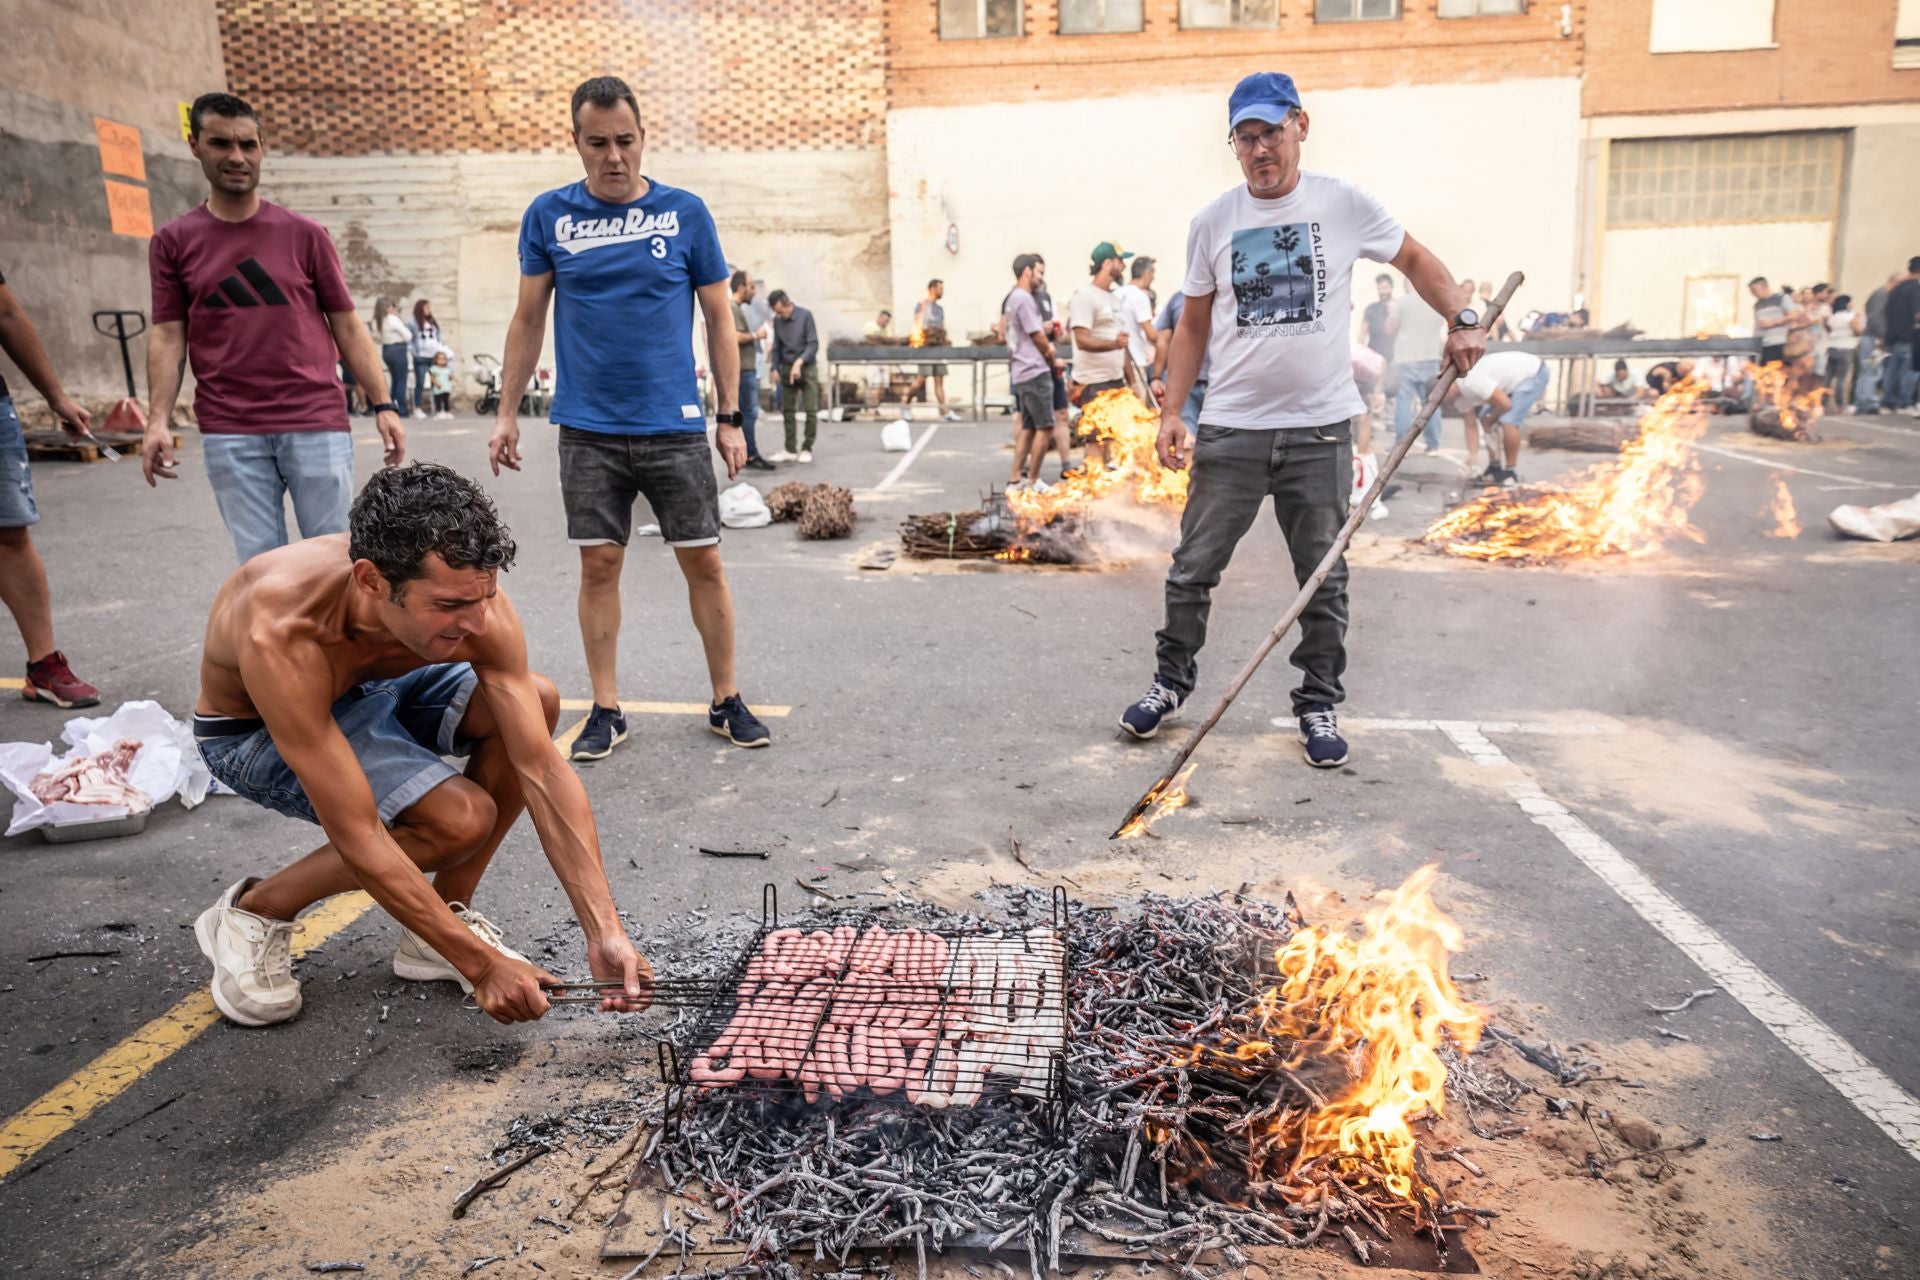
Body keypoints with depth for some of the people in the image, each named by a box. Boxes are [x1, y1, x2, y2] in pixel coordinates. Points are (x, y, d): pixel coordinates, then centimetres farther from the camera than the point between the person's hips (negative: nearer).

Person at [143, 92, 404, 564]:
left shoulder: (304, 234, 7)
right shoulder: (173, 241, 9)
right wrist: (158, 420, -6)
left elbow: (347, 326, 7)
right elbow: (167, 336, 7)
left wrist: (383, 405, -2)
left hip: (317, 423, -1)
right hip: (229, 435, 1)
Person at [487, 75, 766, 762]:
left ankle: (727, 701, 16)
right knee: (599, 565, 5)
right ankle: (605, 711, 16)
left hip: (675, 424, -1)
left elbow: (719, 320, 4)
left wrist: (730, 418, 0)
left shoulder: (686, 213, 1)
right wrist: (506, 412, 5)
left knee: (703, 561, 2)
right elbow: (528, 319, 9)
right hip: (587, 428, 1)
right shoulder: (549, 215, 4)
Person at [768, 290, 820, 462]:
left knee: (811, 410, -7)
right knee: (787, 410, 4)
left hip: (807, 368, -4)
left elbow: (813, 343, -13)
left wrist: (800, 362, -23)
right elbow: (777, 347, 13)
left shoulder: (805, 315, -9)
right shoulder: (777, 320, 4)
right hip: (787, 369, 4)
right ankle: (790, 449, 9)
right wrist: (775, 368, 4)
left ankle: (807, 448, 3)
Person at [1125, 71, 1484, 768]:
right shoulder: (1212, 222, 4)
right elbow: (1194, 324, 10)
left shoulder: (1345, 205, 1)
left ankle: (1318, 704, 21)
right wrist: (1172, 410, 2)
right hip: (1230, 428, 1)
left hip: (1320, 428, 0)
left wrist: (1463, 320, -1)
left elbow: (1415, 259, 14)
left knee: (1324, 580, 6)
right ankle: (1172, 680, 24)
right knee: (1193, 569, 3)